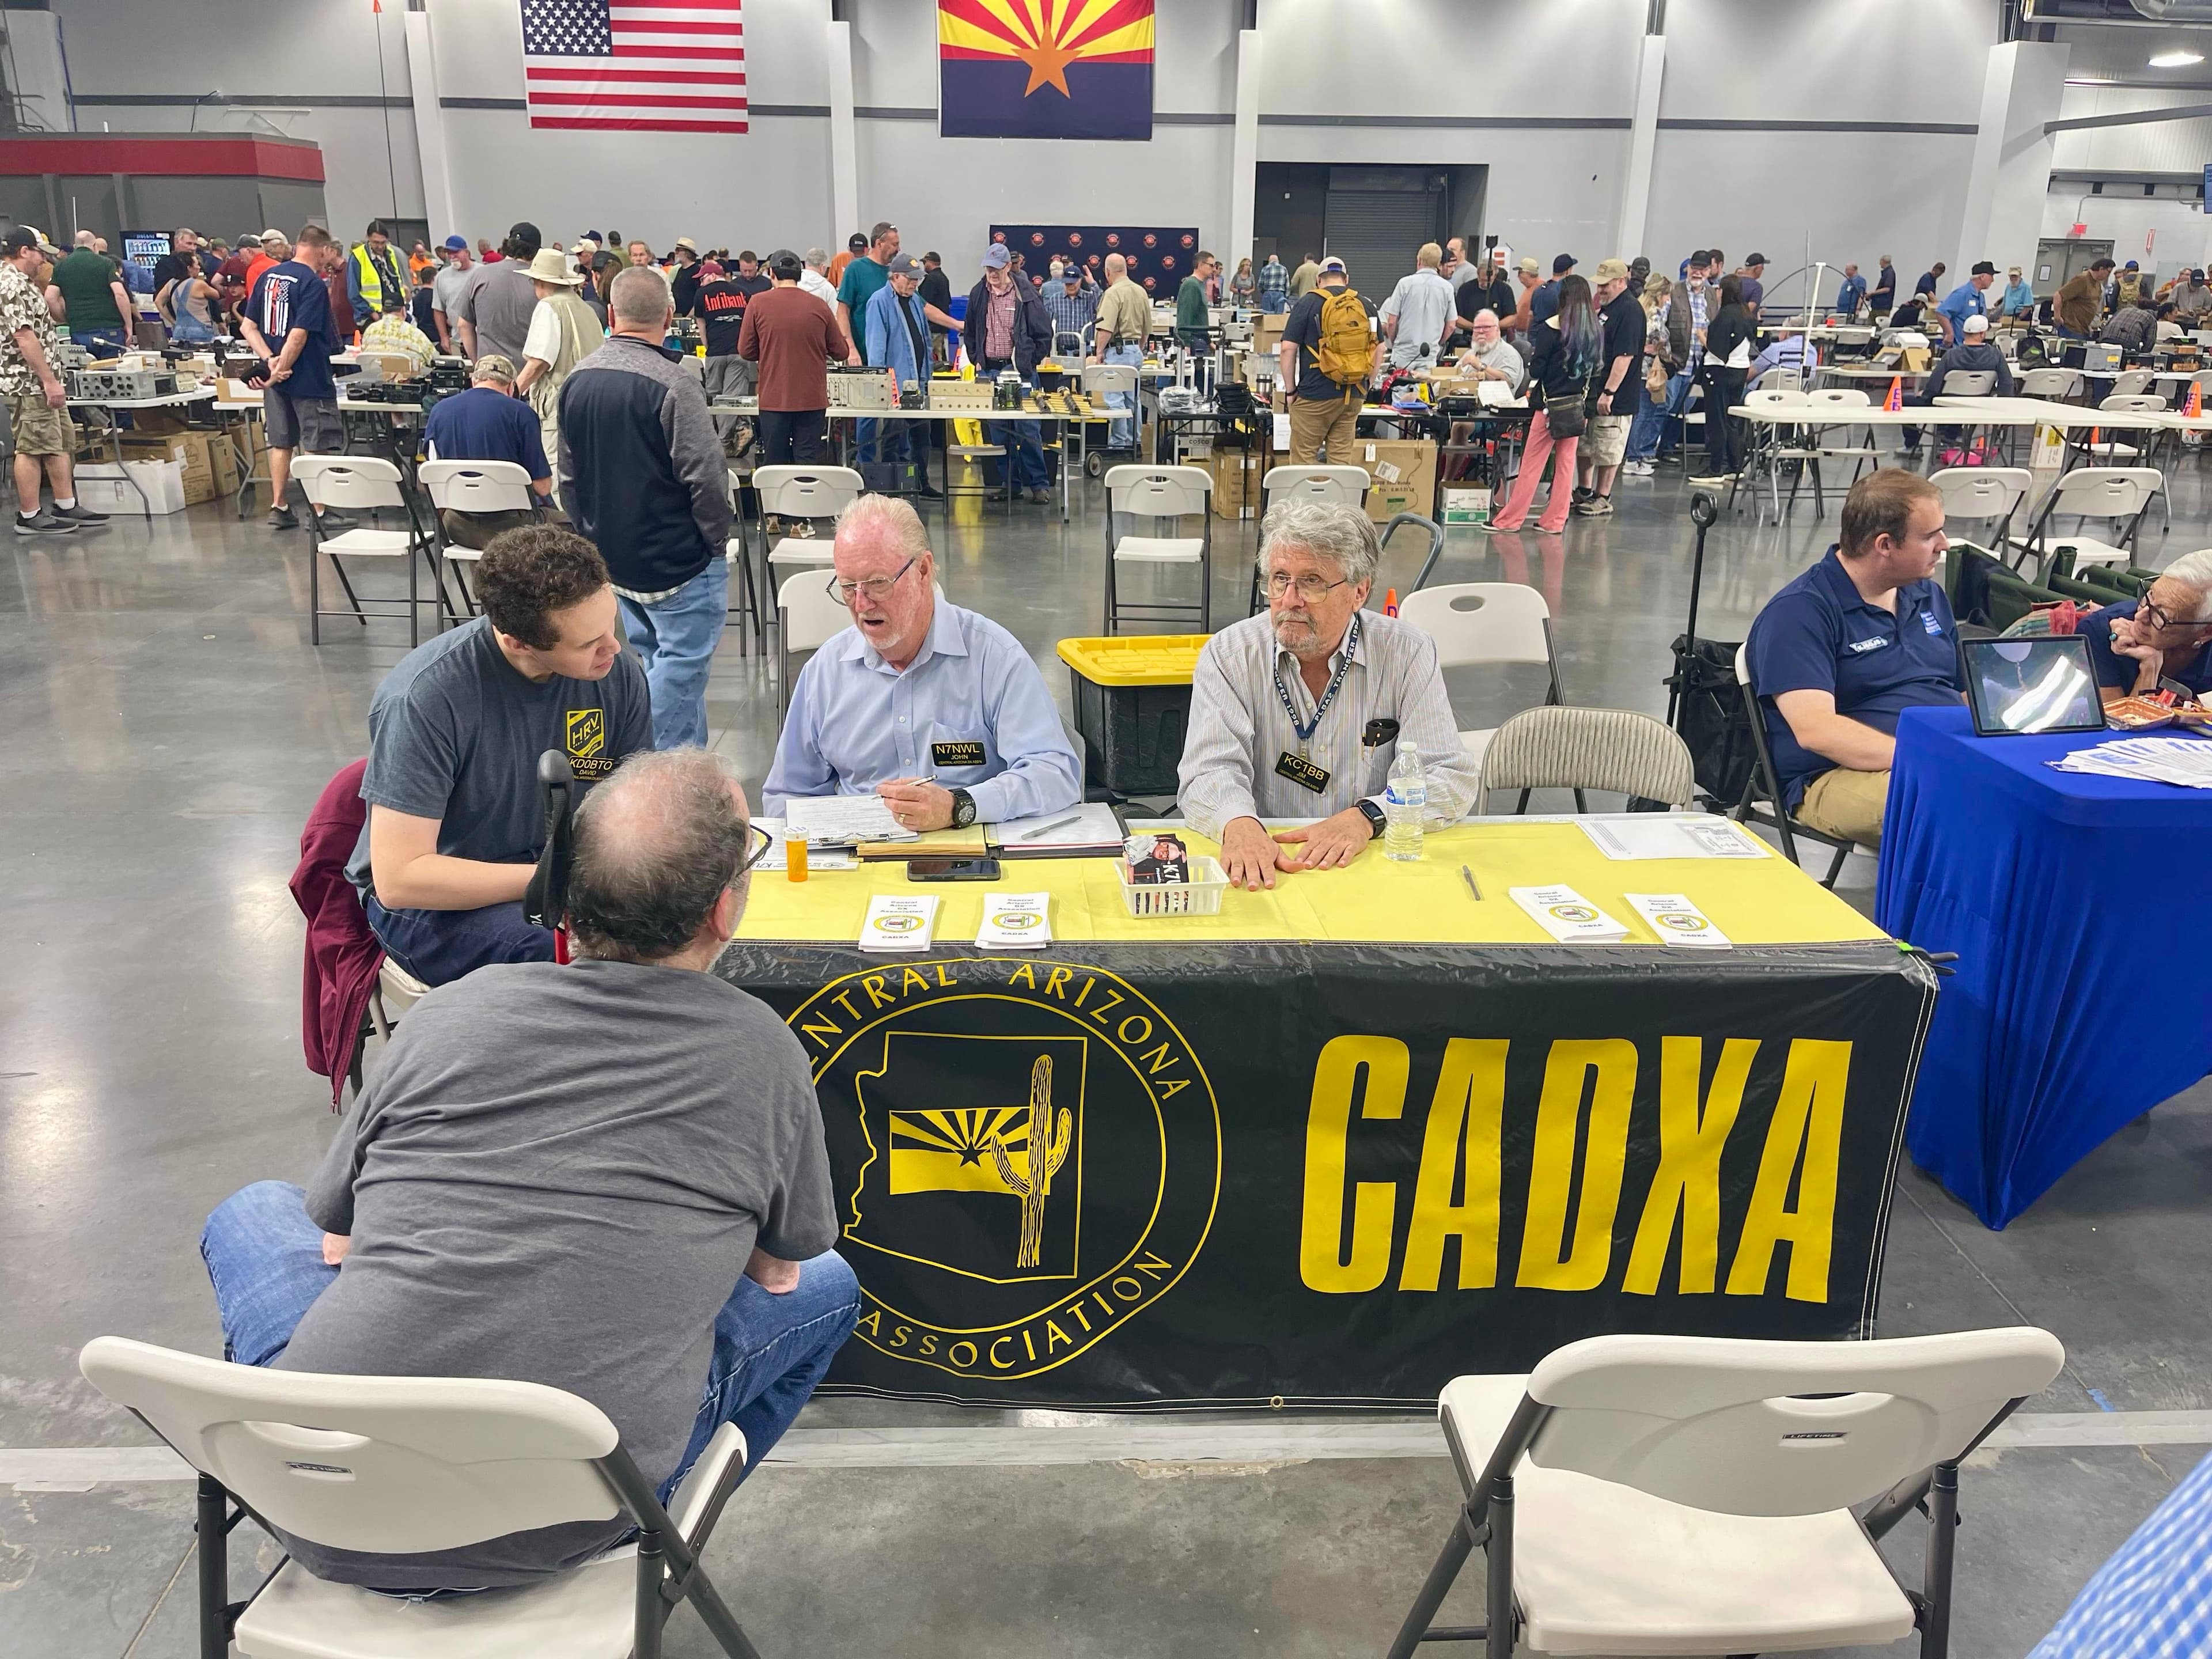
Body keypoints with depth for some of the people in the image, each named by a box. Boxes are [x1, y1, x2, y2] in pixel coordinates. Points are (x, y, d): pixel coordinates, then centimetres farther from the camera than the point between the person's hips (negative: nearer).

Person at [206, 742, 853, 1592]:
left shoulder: (446, 1013, -1)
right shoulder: (764, 1054, -5)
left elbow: (337, 1242, 13)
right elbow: (778, 1274, 11)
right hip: (560, 1536, -1)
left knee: (255, 1211, 29)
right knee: (828, 1288, 19)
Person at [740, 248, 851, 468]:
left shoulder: (758, 304, -3)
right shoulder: (819, 305, -1)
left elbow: (745, 351, 1)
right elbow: (841, 353, 3)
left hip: (773, 399, 0)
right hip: (812, 400, 0)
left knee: (774, 466, 6)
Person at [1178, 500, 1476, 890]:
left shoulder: (1408, 653, 0)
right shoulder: (1228, 655, 0)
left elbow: (1451, 778, -4)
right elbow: (1211, 770, -9)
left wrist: (1366, 817, -22)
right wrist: (1239, 824, -32)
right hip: (1263, 869, 1)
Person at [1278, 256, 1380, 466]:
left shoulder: (1308, 304, -2)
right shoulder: (1366, 306, 11)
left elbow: (1288, 349, -7)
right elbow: (1379, 350, 14)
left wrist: (1291, 390, 0)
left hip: (1316, 394, -4)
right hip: (1354, 395, 4)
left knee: (1303, 458, 1)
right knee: (1342, 459, 8)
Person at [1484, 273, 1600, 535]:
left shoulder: (1553, 327, -11)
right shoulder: (1596, 329, 4)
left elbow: (1538, 365, -6)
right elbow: (1597, 366, 8)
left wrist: (1533, 387, 10)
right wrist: (1585, 395, 14)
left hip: (1551, 403, -5)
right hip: (1579, 404, 5)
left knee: (1532, 463, -1)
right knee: (1566, 462, 9)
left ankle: (1509, 519, 4)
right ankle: (1555, 521, 12)